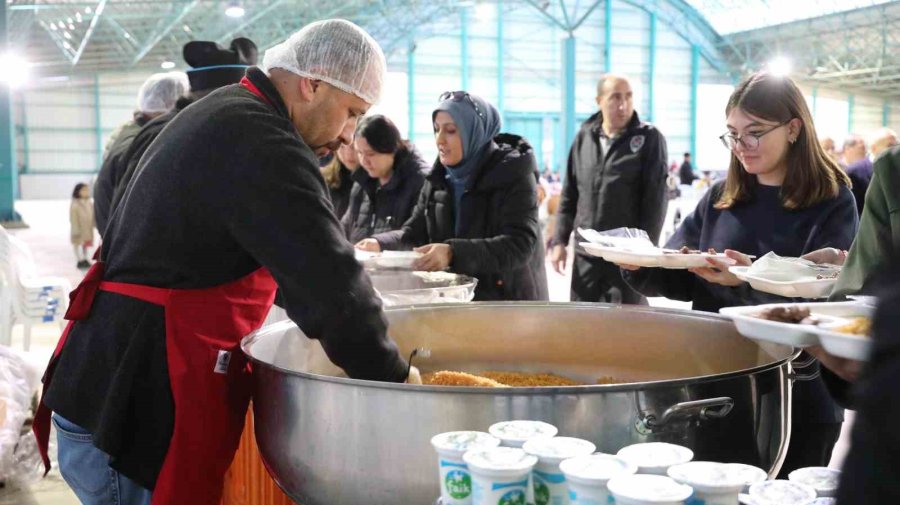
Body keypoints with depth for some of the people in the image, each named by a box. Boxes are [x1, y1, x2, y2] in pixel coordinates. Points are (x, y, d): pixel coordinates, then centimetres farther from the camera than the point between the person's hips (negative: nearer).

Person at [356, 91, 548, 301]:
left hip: (510, 302, -5)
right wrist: (379, 243, -17)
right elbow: (415, 232, 5)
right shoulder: (439, 178, 4)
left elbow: (520, 245, -26)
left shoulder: (513, 174, -14)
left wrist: (454, 253, -39)